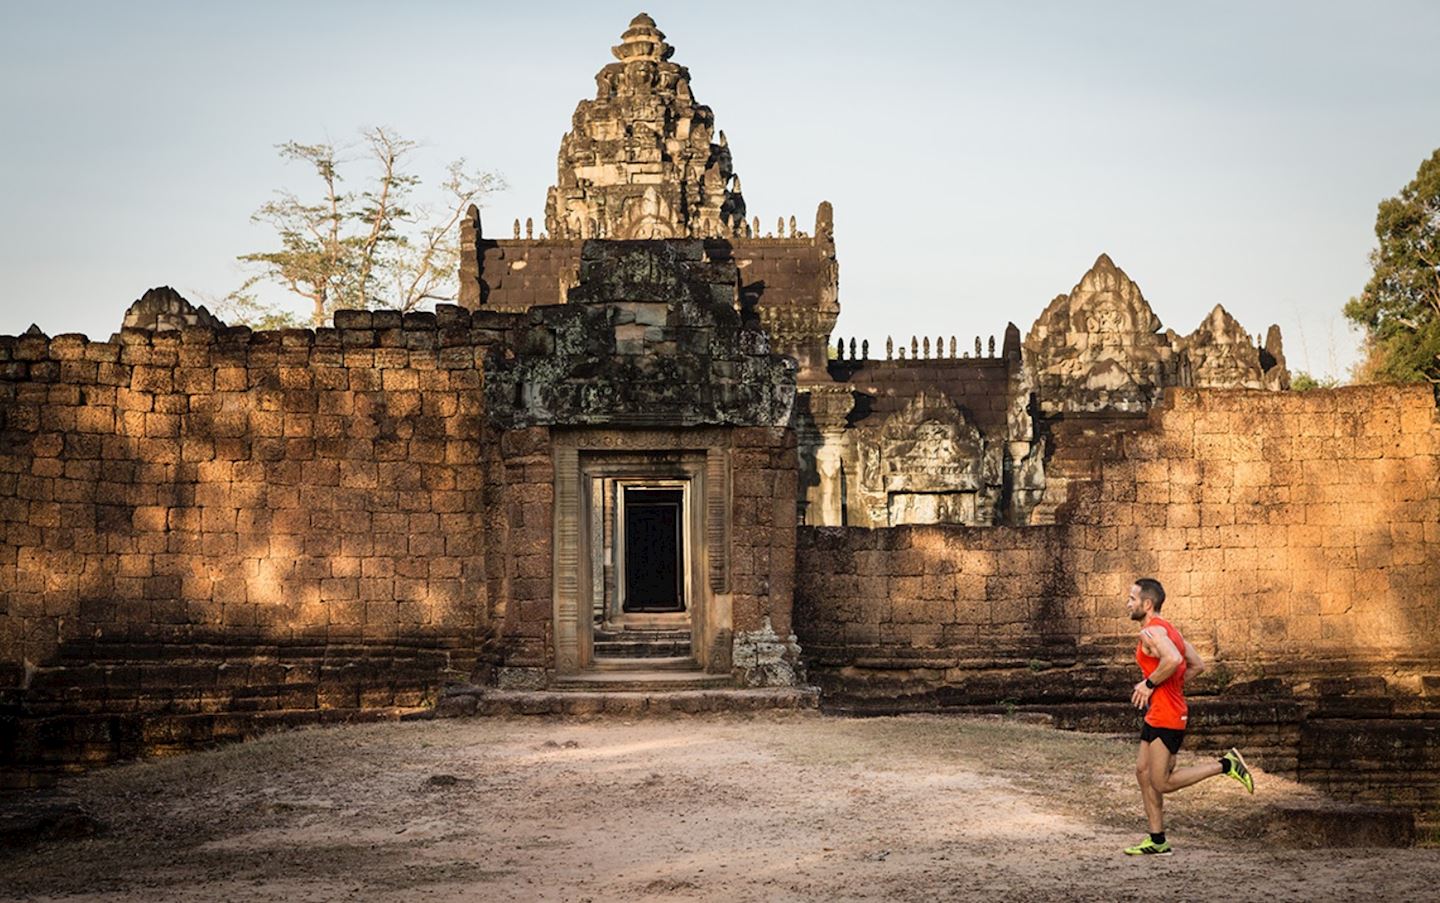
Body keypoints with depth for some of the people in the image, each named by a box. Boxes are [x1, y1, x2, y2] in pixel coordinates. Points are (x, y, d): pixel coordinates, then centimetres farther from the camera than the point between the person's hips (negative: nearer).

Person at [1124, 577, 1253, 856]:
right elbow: (1197, 664, 19)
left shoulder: (1151, 631, -16)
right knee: (1143, 773, 11)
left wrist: (1149, 684, -20)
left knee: (1162, 783, -5)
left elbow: (1173, 659, -35)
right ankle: (1157, 841, 14)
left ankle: (1226, 764, -1)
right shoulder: (1167, 629, 15)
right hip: (1157, 715, 10)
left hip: (1166, 716, -10)